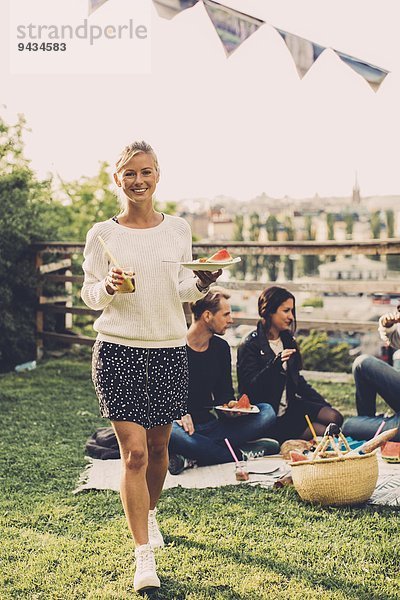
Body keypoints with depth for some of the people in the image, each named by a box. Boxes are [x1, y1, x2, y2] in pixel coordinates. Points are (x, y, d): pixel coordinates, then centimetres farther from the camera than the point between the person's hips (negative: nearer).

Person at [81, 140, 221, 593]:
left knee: (158, 447, 14)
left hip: (169, 350, 3)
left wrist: (202, 284, -10)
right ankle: (144, 557, 1)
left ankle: (149, 514, 43)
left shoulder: (178, 229, 6)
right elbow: (89, 295, 3)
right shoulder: (103, 234, -1)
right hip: (118, 350, -3)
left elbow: (182, 289, 11)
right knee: (134, 453, -7)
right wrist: (109, 287, -18)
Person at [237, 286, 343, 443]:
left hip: (290, 405, 8)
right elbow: (250, 387, -22)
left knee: (335, 417, -12)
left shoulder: (287, 340, 12)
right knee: (322, 433, -18)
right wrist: (276, 363, -35)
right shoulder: (249, 346, -13)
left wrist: (324, 405, 13)